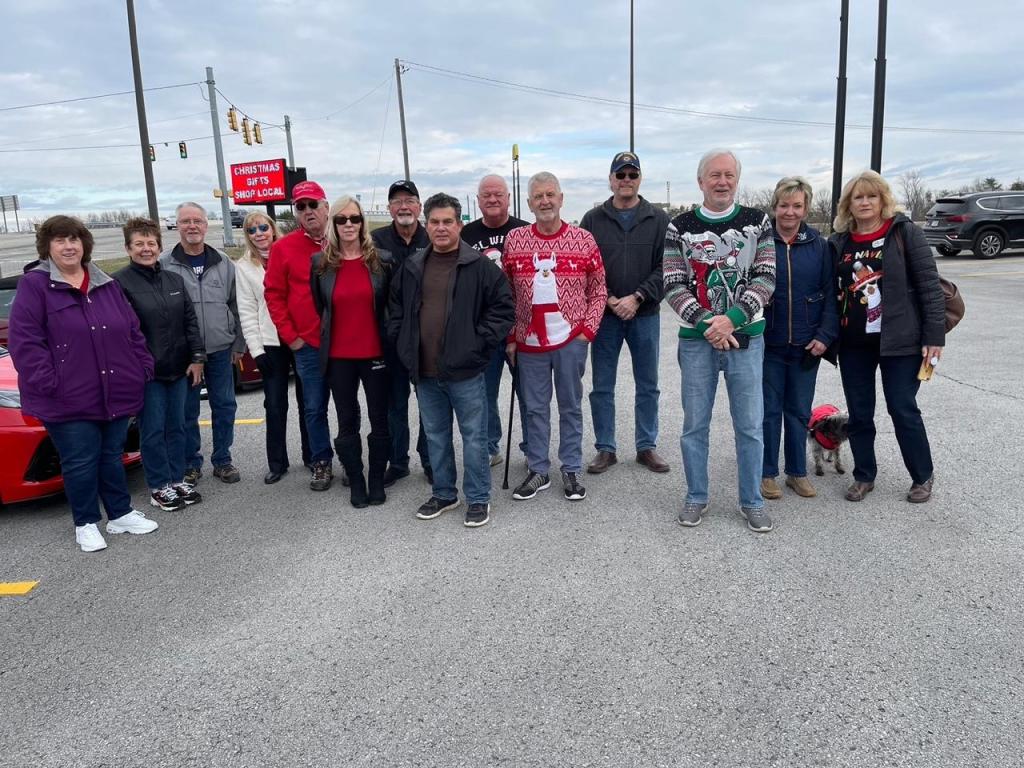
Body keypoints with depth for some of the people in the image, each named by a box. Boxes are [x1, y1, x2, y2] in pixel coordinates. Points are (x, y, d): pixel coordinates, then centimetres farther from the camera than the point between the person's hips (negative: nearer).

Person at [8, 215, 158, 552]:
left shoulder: (106, 284, 11)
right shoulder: (34, 285, -5)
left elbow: (132, 331, 14)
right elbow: (24, 341, -11)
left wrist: (144, 368, 6)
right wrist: (47, 383, -18)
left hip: (115, 394, 5)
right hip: (69, 399, -5)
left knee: (112, 457, 15)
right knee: (80, 463, 3)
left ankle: (120, 514, 27)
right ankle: (86, 524, 18)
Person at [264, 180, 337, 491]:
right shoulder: (283, 248, 0)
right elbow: (274, 295, 3)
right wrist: (290, 335, -2)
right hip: (308, 345, 0)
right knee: (314, 408, 7)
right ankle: (321, 463, 20)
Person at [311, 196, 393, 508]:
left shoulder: (381, 260, -1)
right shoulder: (320, 264, 1)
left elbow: (392, 304, 5)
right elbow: (317, 307, 10)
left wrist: (391, 341, 2)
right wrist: (322, 340, 10)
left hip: (375, 353, -1)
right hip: (338, 356, 1)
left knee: (379, 419, 8)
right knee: (348, 421, 9)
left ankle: (377, 481, 22)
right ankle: (356, 483, 21)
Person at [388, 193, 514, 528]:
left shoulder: (480, 265, -6)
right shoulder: (412, 268, 9)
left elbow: (503, 306, -6)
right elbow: (396, 310, 19)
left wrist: (480, 342, -11)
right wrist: (403, 344, 8)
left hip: (465, 371, -5)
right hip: (424, 373, 5)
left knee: (474, 436, 5)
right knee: (435, 436, 16)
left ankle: (478, 498, 18)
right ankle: (443, 494, 32)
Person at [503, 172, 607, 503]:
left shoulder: (584, 239, -1)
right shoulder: (514, 239, 2)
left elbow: (598, 292, 4)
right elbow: (505, 295, 6)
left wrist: (588, 330, -6)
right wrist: (510, 337, 2)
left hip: (571, 340, -1)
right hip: (529, 341, 1)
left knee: (570, 407, 9)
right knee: (535, 408, 9)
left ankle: (571, 471, 20)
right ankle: (538, 470, 21)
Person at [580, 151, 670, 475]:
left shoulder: (659, 220, 2)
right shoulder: (593, 219, 3)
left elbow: (664, 267, -4)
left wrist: (637, 298, -15)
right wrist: (608, 300, -12)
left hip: (646, 315, 0)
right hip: (604, 315, 0)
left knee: (648, 387, 10)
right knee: (602, 387, 6)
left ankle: (647, 447, 23)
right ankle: (605, 449, 18)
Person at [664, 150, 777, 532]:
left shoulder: (758, 222, 4)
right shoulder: (680, 227, 2)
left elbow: (766, 278, -3)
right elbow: (673, 285, -4)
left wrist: (730, 319, -17)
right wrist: (705, 324, -16)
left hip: (745, 336, 0)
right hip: (696, 340, 0)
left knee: (749, 425, 6)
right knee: (695, 424, 8)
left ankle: (751, 501, 21)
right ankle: (696, 497, 23)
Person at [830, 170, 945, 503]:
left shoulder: (905, 233, -4)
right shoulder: (839, 242, 7)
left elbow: (930, 286, -6)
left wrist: (934, 335, -11)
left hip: (899, 339, -4)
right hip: (853, 344, 4)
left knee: (903, 410, 3)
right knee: (859, 413, 9)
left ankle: (923, 477, 22)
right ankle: (864, 476, 25)